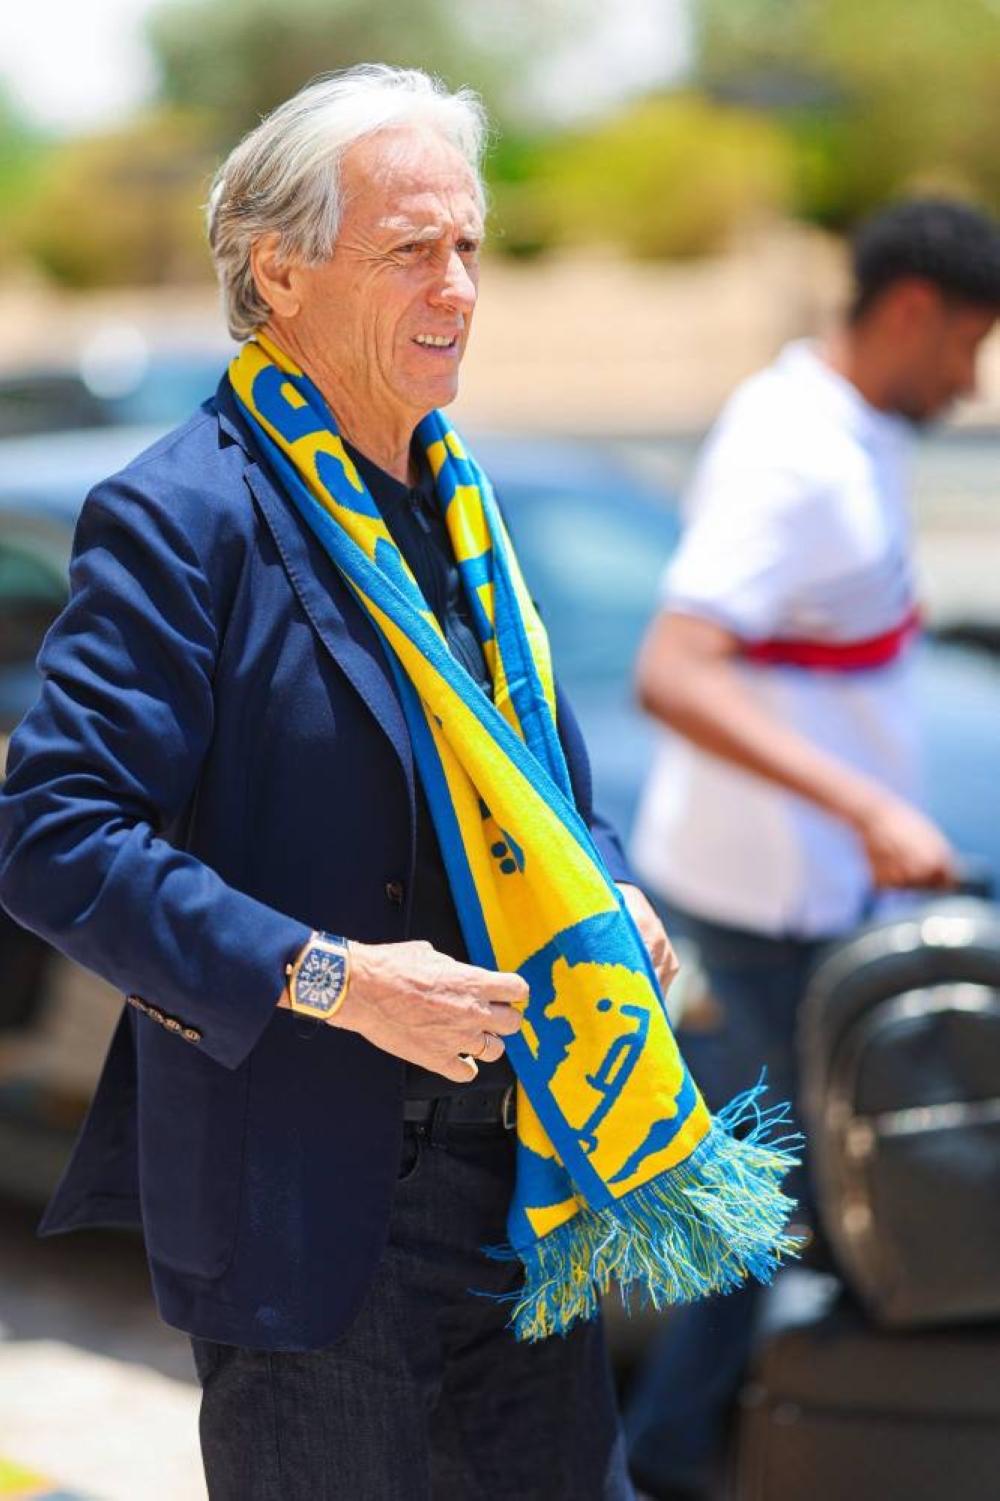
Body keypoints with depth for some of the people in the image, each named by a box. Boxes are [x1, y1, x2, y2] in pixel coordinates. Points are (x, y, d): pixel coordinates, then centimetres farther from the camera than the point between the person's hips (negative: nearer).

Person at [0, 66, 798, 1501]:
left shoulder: (451, 501, 11)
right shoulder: (181, 519, -15)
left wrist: (609, 900, 5)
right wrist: (326, 978, -24)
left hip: (522, 1169, 8)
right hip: (308, 1199, -7)